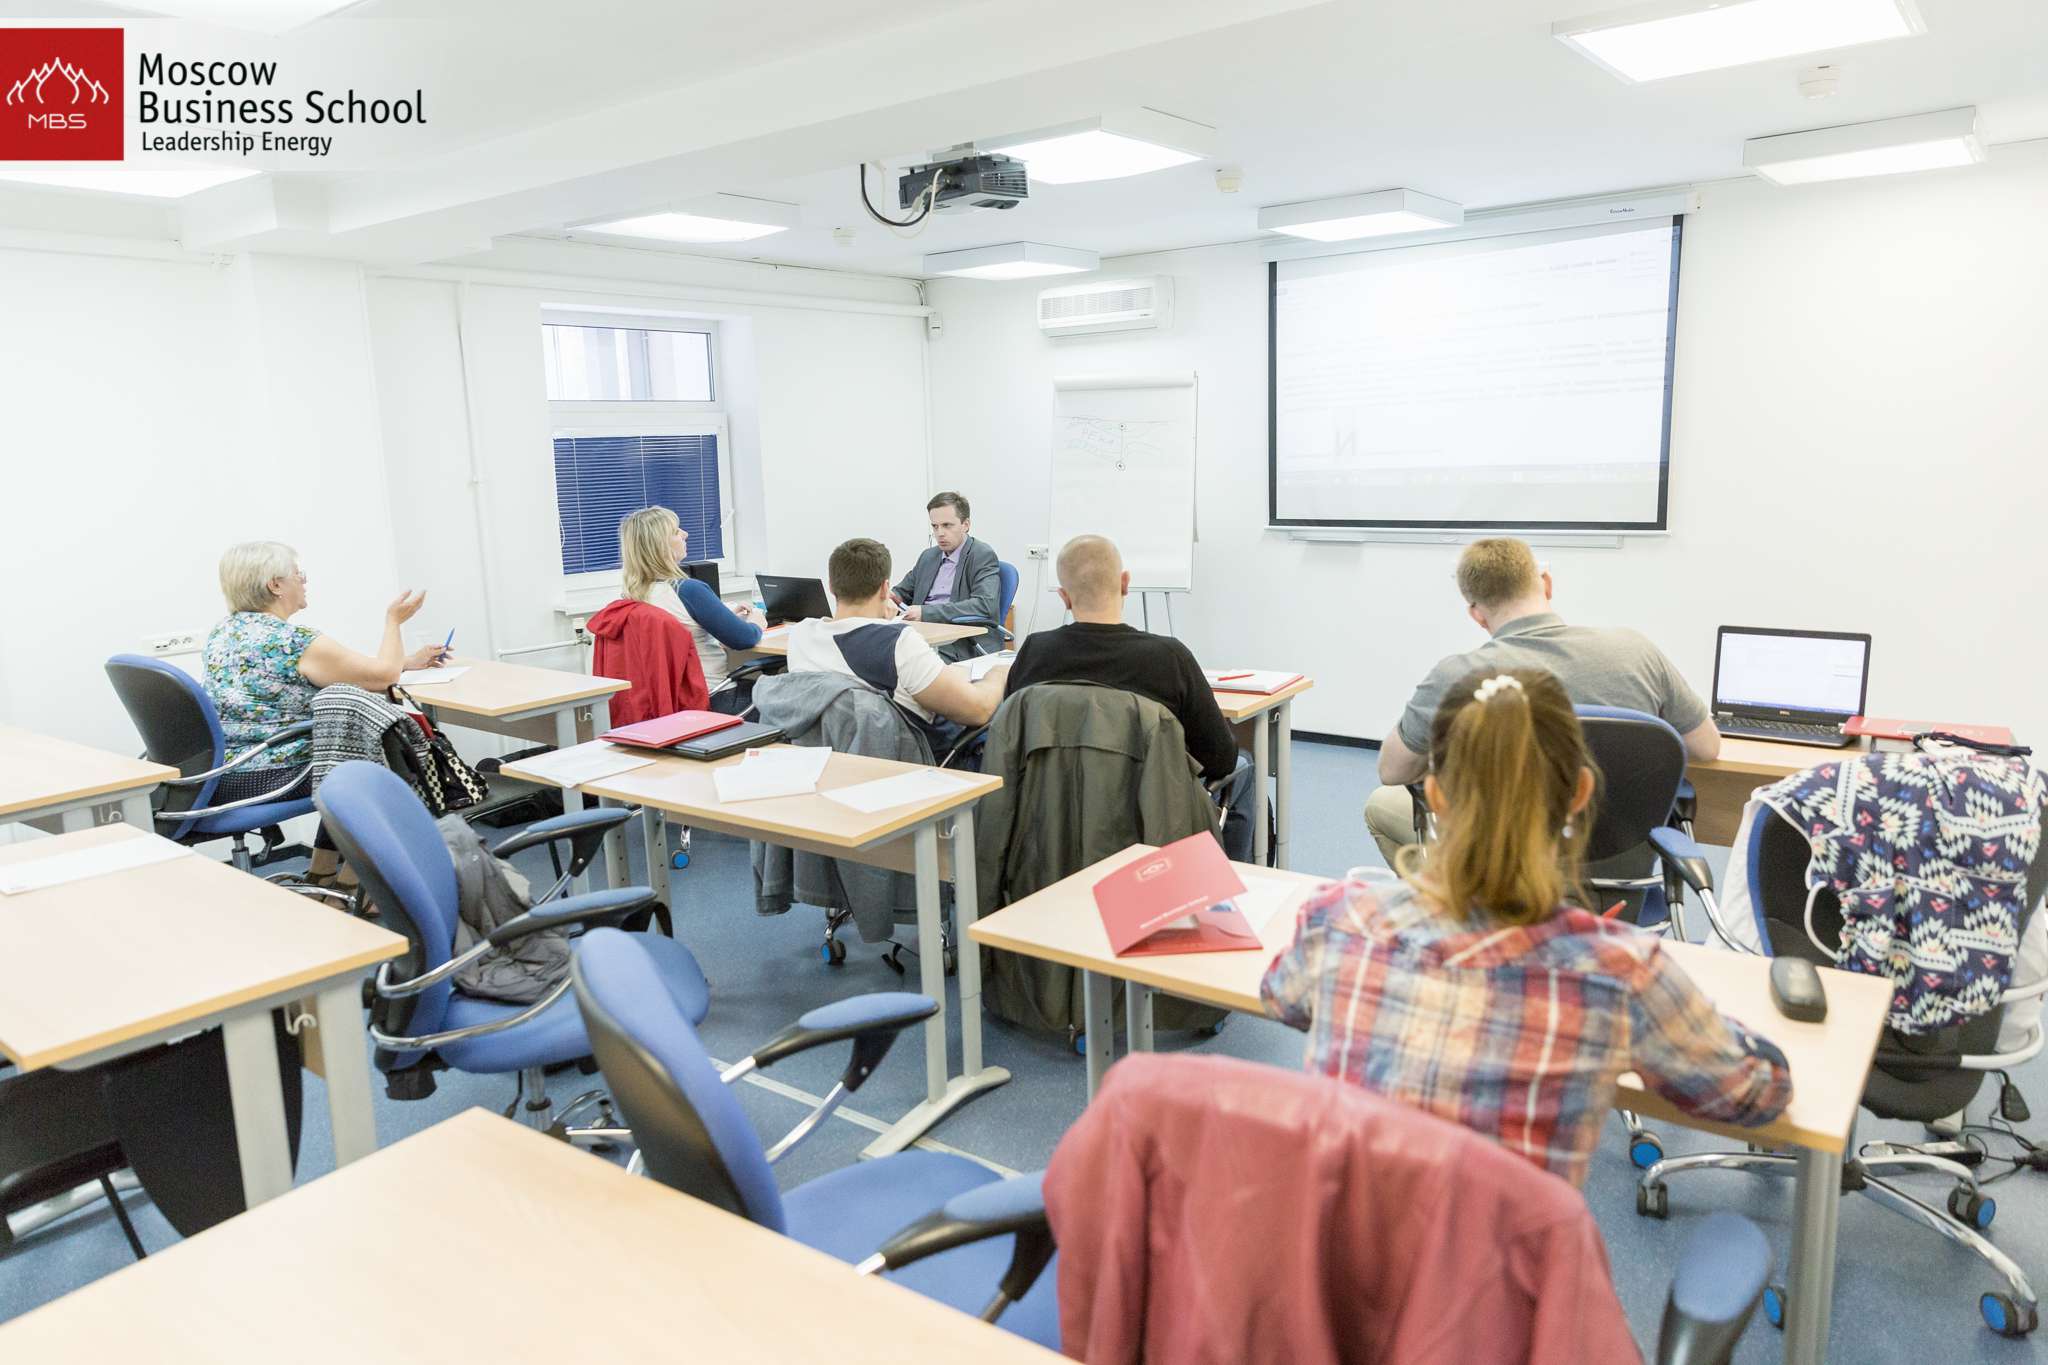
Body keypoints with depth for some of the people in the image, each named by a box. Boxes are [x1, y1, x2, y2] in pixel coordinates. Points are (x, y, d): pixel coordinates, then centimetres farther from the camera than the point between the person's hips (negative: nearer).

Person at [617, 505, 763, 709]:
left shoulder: (634, 595, 1)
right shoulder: (689, 591, -23)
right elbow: (744, 639, -14)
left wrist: (727, 615, 22)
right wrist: (755, 623, 7)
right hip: (713, 699, -8)